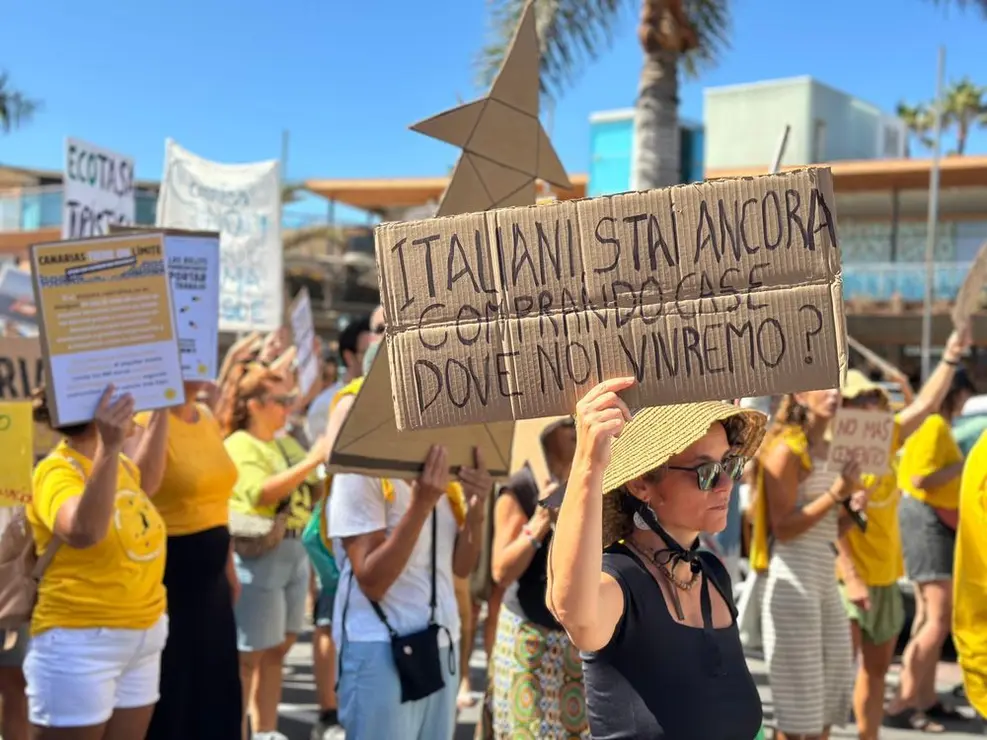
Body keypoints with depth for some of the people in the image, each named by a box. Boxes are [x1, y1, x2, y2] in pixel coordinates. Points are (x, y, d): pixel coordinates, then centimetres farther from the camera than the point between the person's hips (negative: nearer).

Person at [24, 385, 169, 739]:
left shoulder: (117, 464, 7)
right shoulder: (58, 471, -17)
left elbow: (141, 478, 33)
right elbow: (84, 532, -38)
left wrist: (162, 408, 25)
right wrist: (109, 447, -46)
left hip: (142, 637, 8)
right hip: (79, 643, -8)